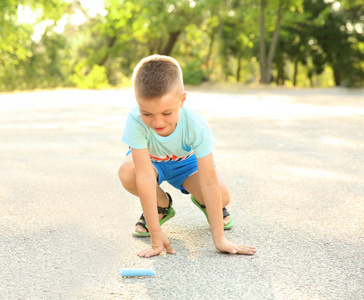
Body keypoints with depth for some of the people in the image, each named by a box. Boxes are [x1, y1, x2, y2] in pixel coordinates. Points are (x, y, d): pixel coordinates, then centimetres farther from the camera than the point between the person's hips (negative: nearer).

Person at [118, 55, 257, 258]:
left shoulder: (196, 126, -38)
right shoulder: (136, 121, -40)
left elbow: (209, 183, -36)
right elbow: (145, 177, -41)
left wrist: (219, 239, -35)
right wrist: (156, 235, -40)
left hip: (186, 160, 0)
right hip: (151, 159, 0)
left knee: (222, 196, -25)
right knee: (127, 173, -35)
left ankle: (202, 202, 15)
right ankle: (162, 206, -2)